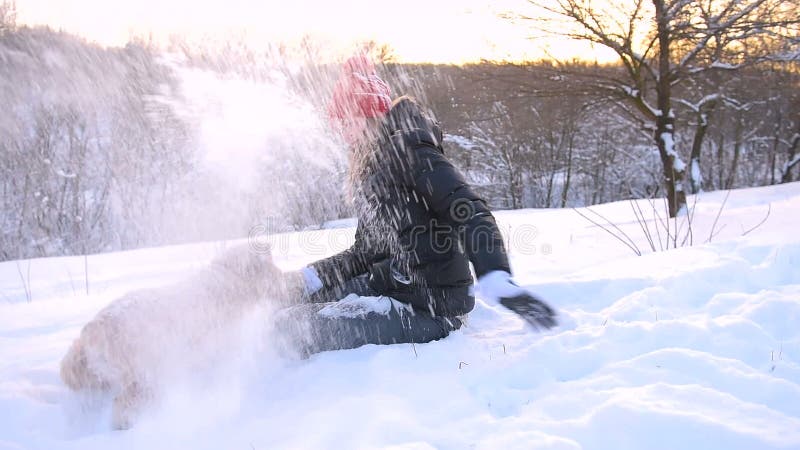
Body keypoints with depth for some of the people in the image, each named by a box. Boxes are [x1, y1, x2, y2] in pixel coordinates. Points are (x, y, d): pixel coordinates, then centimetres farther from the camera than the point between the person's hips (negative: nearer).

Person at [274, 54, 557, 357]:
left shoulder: (406, 147, -13)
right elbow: (366, 251, 21)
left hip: (429, 307, -10)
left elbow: (471, 214, -26)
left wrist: (497, 281, -42)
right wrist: (308, 277, 11)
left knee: (294, 327, -19)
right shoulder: (371, 165, 16)